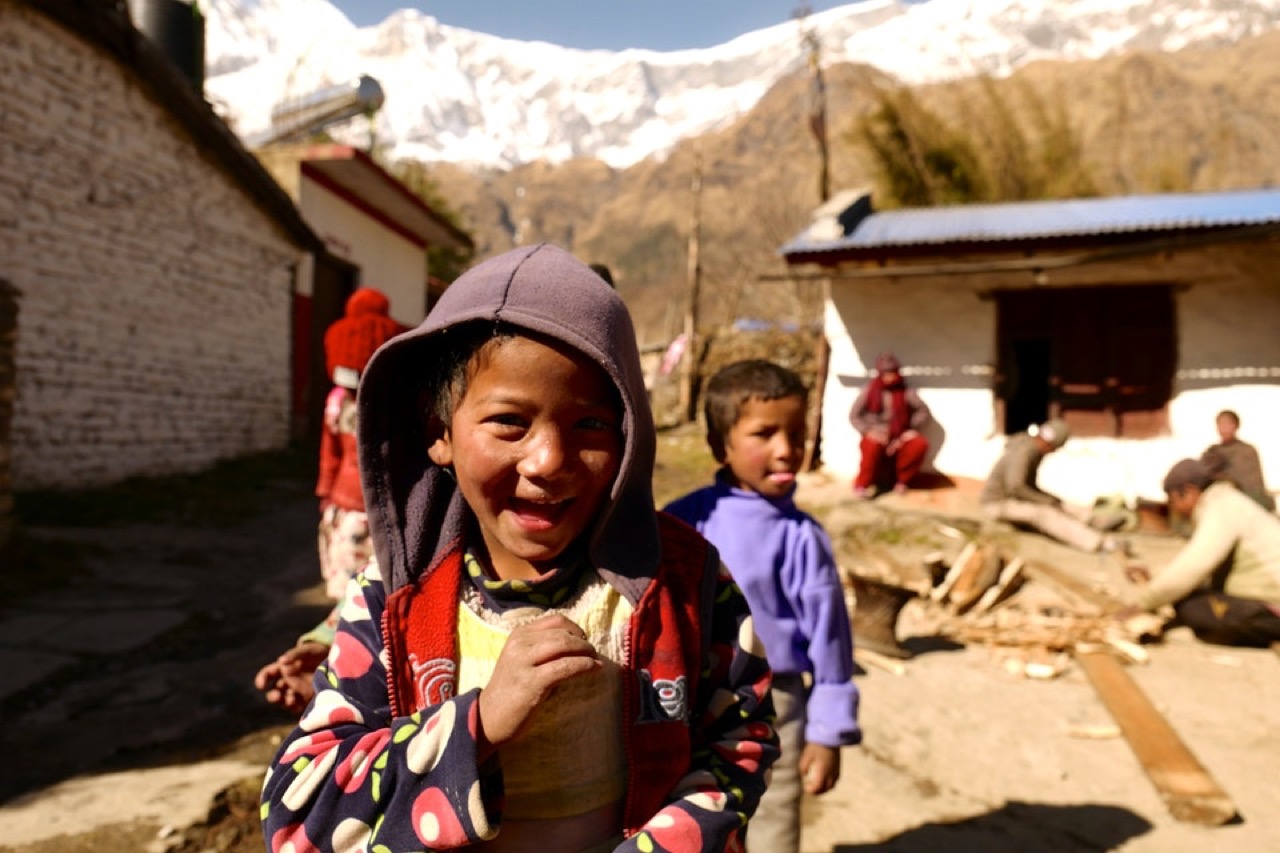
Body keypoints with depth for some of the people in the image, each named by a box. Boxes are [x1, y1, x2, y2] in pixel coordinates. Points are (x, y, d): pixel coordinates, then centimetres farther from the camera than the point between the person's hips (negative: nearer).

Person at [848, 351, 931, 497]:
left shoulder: (906, 392, 3)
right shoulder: (870, 391, -1)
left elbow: (924, 412, 2)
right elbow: (854, 416, -1)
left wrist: (912, 430, -11)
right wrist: (868, 431, -15)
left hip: (898, 440, 2)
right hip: (876, 437, -2)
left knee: (920, 444, -27)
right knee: (873, 445, -38)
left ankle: (901, 480, -7)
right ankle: (863, 485, -20)